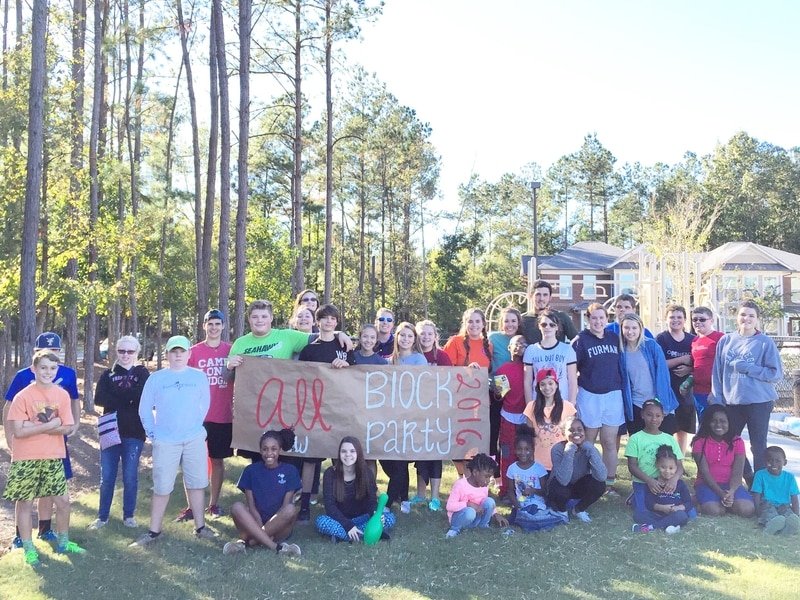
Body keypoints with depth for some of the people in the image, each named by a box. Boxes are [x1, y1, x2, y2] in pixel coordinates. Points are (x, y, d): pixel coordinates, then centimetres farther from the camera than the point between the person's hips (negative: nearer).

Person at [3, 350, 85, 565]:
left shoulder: (62, 395, -1)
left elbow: (66, 428, -4)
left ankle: (63, 542, 27)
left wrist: (35, 427, -14)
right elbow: (18, 431, -17)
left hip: (53, 458, 4)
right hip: (26, 459, -3)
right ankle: (28, 548, 22)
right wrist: (50, 425, -16)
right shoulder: (22, 396, -12)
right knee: (25, 503, 7)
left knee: (63, 501, 8)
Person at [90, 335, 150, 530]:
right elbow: (99, 399, -6)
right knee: (106, 477, 6)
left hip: (134, 433, -2)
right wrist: (129, 399, -14)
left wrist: (116, 399, -12)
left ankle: (129, 515, 18)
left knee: (130, 477, 5)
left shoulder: (143, 373, 3)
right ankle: (102, 516, 18)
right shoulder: (108, 374, 9)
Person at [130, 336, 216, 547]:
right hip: (165, 442, -1)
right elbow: (145, 409, 6)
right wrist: (152, 433, 3)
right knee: (162, 487, 3)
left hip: (195, 440, 1)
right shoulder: (155, 378, 2)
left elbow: (205, 405, 8)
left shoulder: (199, 377, 2)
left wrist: (196, 426, 7)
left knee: (196, 484, 7)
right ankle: (154, 531, 13)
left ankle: (200, 527, 18)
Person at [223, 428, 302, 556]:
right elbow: (251, 506, -2)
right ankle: (276, 547, -35)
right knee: (237, 507, -28)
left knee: (291, 509, -32)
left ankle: (245, 541, -26)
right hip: (255, 524, 1)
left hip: (279, 527, -1)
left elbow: (286, 505, -4)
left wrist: (261, 531, -16)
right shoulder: (251, 470, 6)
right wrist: (260, 525, -21)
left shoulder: (289, 471, 3)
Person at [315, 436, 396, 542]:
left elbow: (372, 500, -9)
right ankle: (366, 532, -30)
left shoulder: (366, 472, -6)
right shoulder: (330, 473, -11)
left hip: (361, 518, 2)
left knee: (389, 518, -24)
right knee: (321, 521, -33)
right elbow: (329, 505, -16)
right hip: (340, 520, -2)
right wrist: (348, 526, -29)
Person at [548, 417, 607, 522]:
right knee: (559, 490, -36)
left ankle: (579, 509, 3)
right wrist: (569, 451, -42)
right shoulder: (557, 449, -26)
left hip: (580, 486, 3)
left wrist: (590, 449, -36)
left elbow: (602, 476, -34)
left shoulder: (588, 448, -18)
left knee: (599, 484, -26)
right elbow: (563, 480, -40)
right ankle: (561, 510, 1)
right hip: (560, 486, -3)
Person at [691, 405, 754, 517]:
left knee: (747, 509, -26)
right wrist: (721, 493, -23)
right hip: (708, 484, -2)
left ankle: (726, 502, 4)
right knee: (714, 510, -32)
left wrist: (731, 491, -27)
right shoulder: (700, 442, -4)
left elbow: (737, 472, -8)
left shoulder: (737, 442, 1)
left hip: (730, 484, 2)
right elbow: (704, 471, -11)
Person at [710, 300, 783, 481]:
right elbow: (717, 373, 6)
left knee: (758, 446, 4)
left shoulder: (766, 342, -4)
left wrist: (747, 368, -15)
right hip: (732, 403, 4)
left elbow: (776, 373, -7)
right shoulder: (725, 341, 5)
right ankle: (748, 478, 28)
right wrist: (717, 400, 1)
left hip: (759, 402, -4)